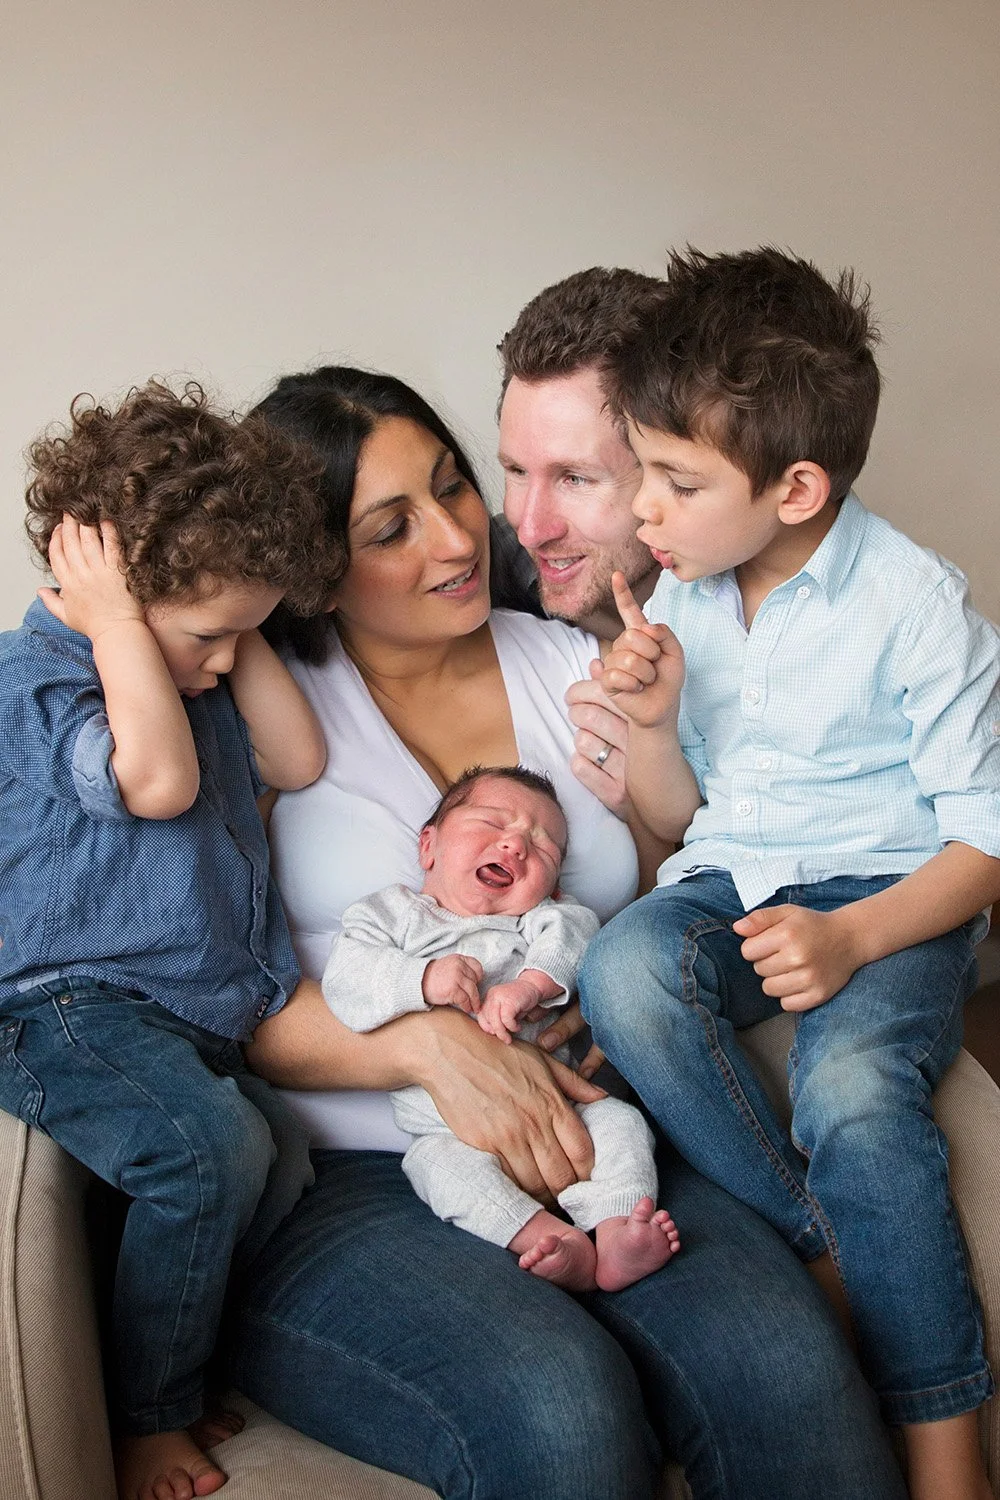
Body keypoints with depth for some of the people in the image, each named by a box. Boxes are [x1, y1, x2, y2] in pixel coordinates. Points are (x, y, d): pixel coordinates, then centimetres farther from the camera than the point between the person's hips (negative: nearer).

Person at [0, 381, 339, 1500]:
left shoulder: (190, 673, 16)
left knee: (280, 1164, 2)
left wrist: (238, 623, 4)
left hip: (191, 1015, 9)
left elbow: (297, 760, 8)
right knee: (209, 1146, -28)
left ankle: (158, 1354, 19)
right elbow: (159, 779, -28)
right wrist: (115, 616, -21)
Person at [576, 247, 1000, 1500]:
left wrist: (852, 937, -25)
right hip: (726, 881, 5)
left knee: (852, 1081, -34)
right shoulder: (679, 597, 3)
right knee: (622, 969, -30)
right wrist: (651, 727, -10)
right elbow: (675, 821, 12)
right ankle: (828, 1256, -14)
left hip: (894, 893, -4)